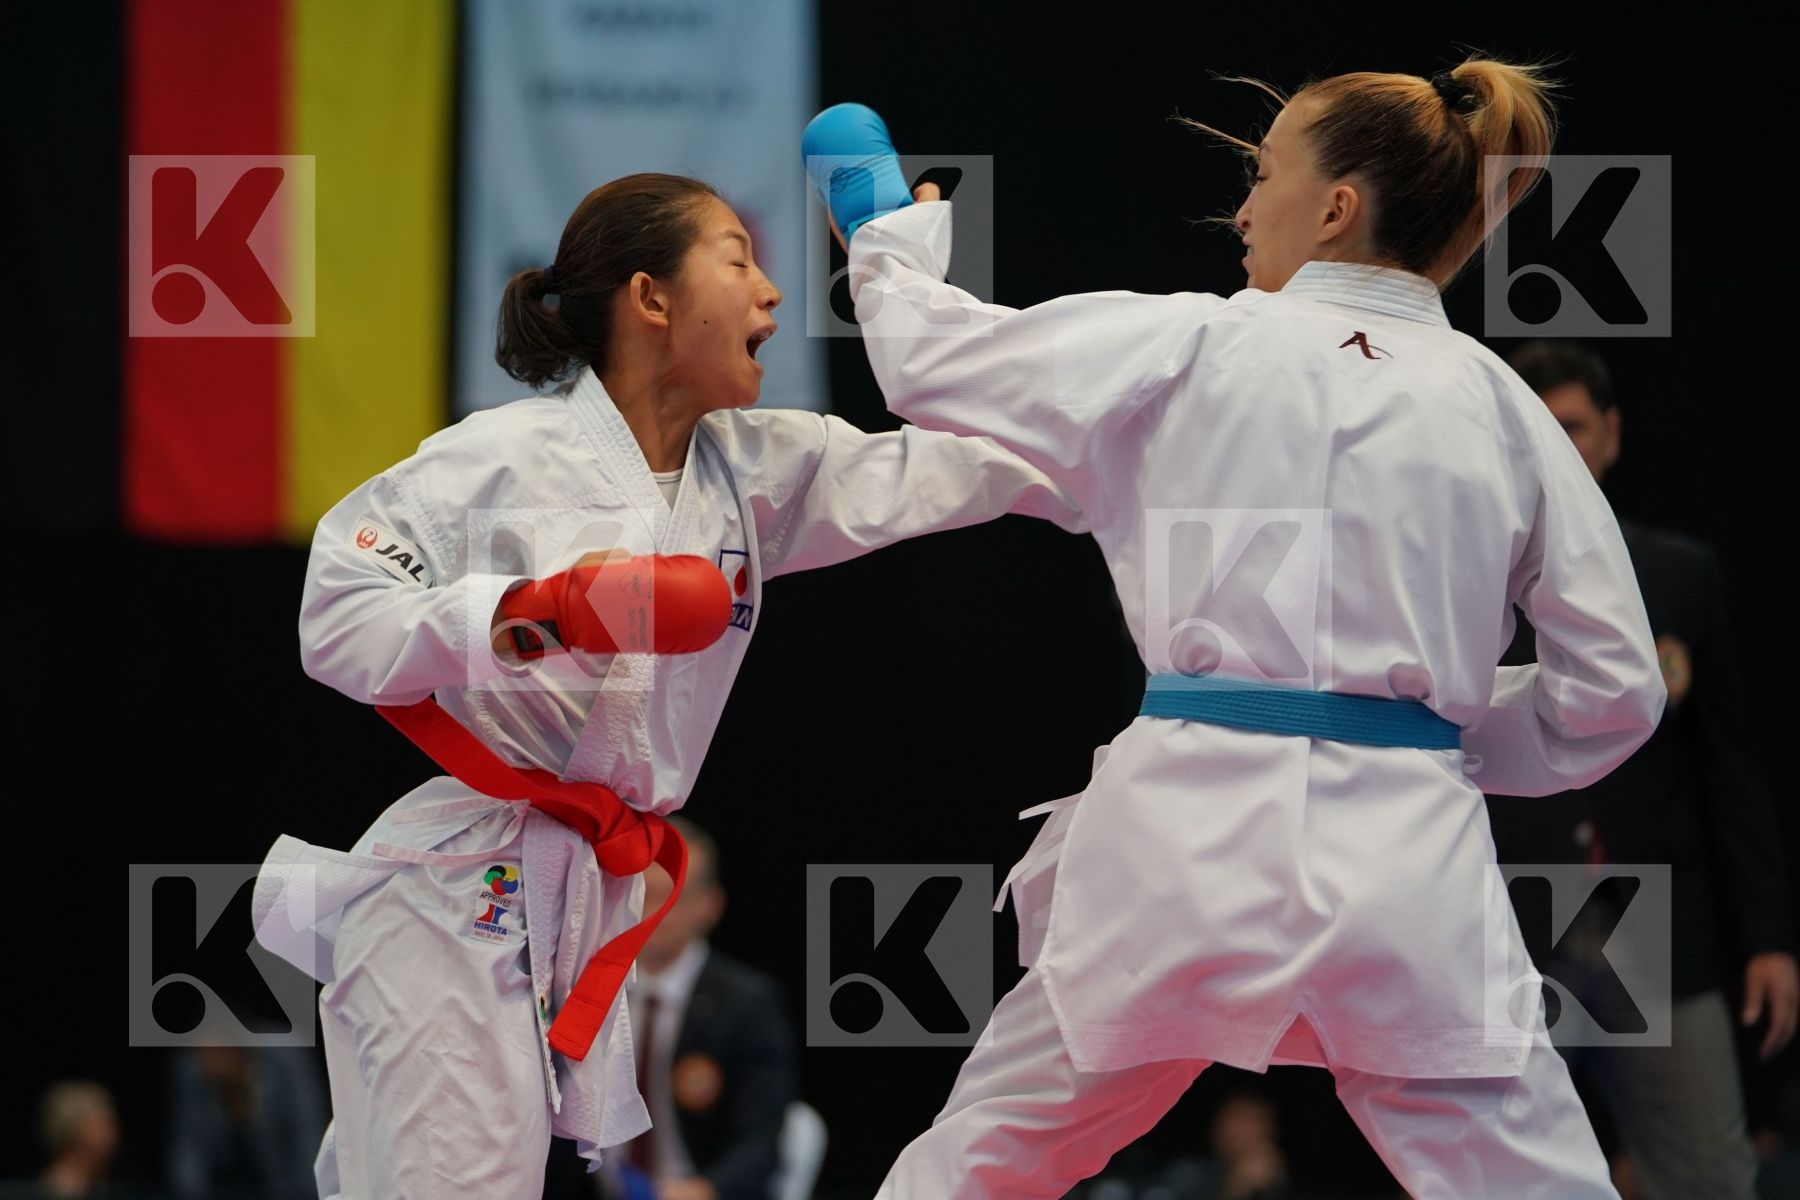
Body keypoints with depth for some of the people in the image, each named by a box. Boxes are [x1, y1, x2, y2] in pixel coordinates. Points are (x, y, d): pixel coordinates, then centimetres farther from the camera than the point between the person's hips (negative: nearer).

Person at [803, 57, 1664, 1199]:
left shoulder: (1197, 349, 0)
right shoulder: (1500, 405, 6)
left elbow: (928, 356, 9)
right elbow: (1614, 683, 8)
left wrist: (891, 234, 29)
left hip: (1193, 840, -1)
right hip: (1410, 860, 1)